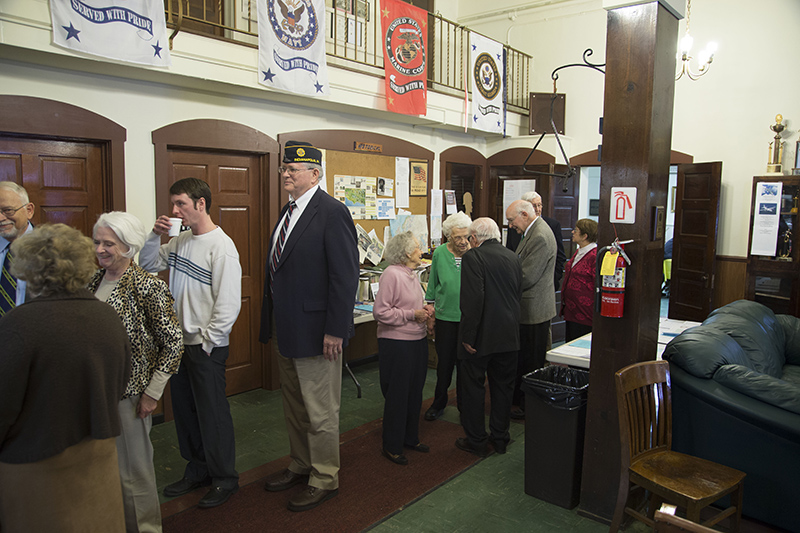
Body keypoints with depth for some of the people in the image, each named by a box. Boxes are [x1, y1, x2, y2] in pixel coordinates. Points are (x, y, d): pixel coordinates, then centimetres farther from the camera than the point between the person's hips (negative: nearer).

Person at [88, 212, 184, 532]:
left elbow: (174, 341, -13)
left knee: (131, 469, 6)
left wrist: (152, 392, -12)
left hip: (128, 394, -6)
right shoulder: (94, 281, 6)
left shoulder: (147, 287, -14)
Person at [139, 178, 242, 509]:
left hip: (207, 347, -8)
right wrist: (155, 236, 2)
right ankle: (198, 470, 36)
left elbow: (229, 303, -19)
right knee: (184, 408, 18)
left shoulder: (221, 246, -17)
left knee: (212, 412, 4)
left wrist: (206, 342, -16)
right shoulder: (181, 241, 7)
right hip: (180, 341, 8)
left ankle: (225, 479, 23)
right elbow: (147, 264, 19)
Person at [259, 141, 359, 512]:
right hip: (287, 330, 9)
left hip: (315, 331, -9)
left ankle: (324, 481, 24)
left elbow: (345, 276, -20)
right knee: (294, 408, 22)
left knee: (321, 412, 6)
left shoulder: (332, 213, -16)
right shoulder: (288, 212, 12)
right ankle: (300, 466, 40)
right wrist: (273, 320, 15)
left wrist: (335, 331, -22)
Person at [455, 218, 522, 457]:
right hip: (509, 336, 6)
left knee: (472, 387, 8)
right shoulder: (514, 258, 7)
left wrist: (468, 336, -16)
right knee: (503, 387, 16)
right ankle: (500, 438, 28)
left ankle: (476, 441, 18)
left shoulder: (473, 257, -13)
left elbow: (473, 300, -22)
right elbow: (518, 295, 13)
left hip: (482, 336, -6)